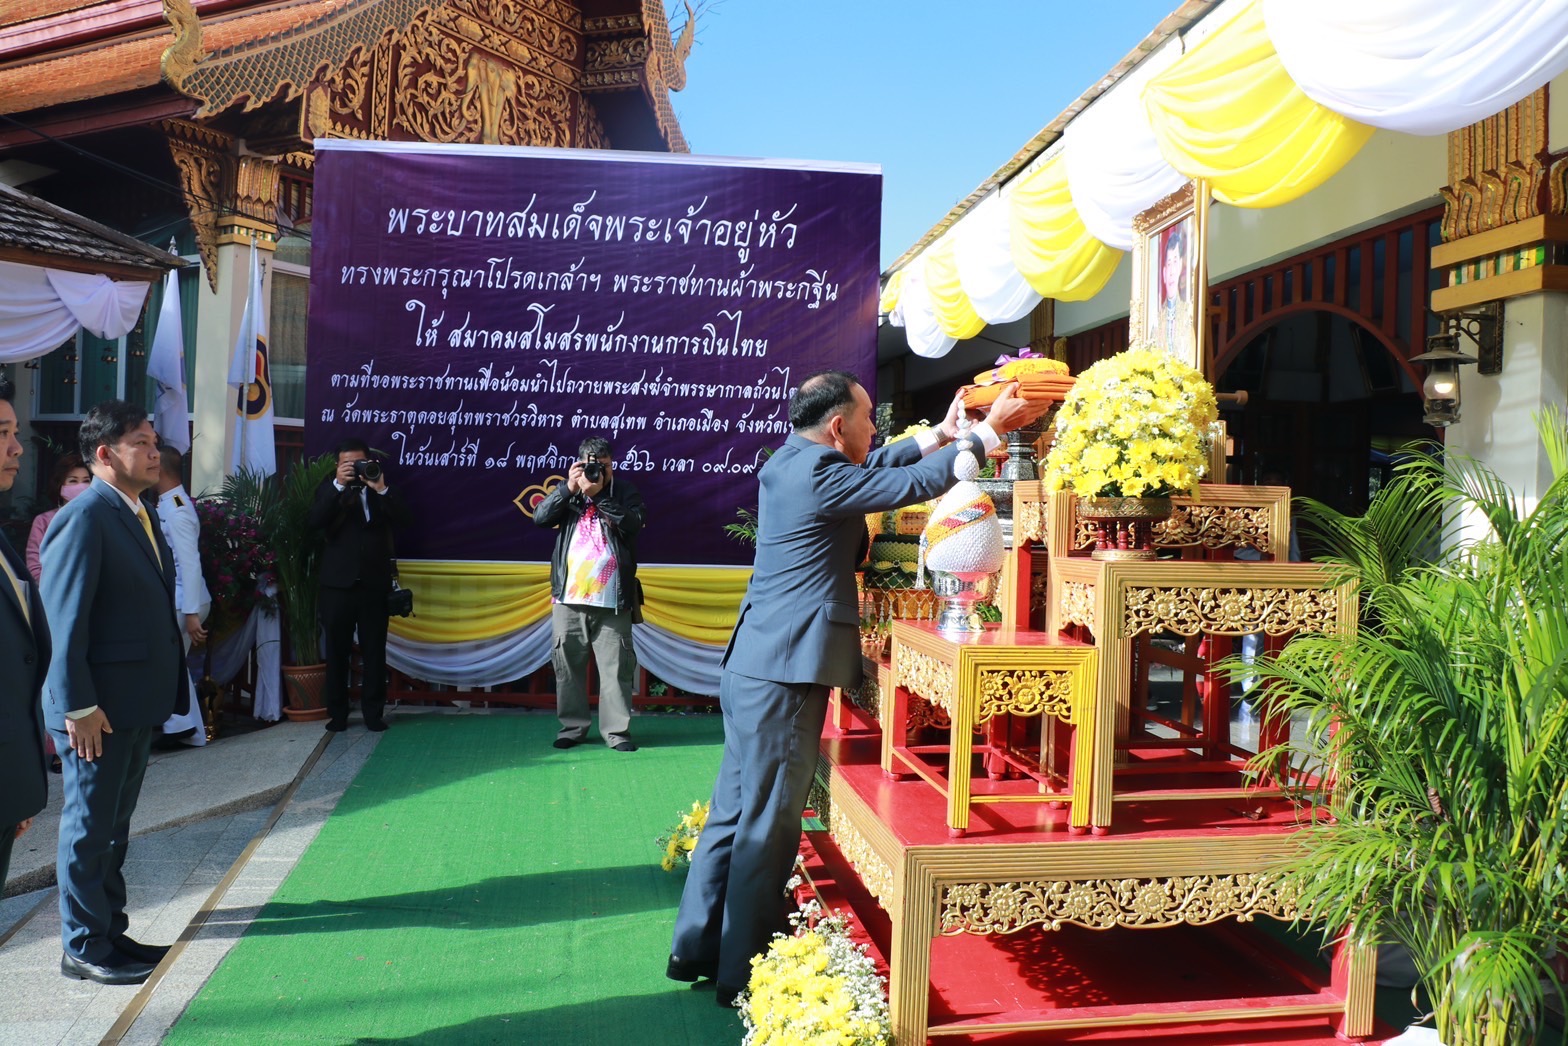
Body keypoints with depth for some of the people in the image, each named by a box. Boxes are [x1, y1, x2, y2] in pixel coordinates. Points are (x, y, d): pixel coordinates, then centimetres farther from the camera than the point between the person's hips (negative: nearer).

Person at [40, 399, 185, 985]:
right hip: (98, 709, -9)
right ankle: (84, 948, 18)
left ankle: (110, 932, 31)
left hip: (137, 705, 9)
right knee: (89, 826, 5)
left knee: (114, 824, 18)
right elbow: (64, 620, -18)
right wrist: (77, 706, -20)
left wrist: (162, 693, 13)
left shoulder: (138, 515, 12)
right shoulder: (83, 518, -15)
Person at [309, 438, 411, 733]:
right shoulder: (330, 489, 7)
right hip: (338, 583, 0)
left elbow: (402, 518, -7)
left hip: (374, 583, 0)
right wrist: (338, 485, -18)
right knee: (337, 651, 5)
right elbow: (315, 521, -10)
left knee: (374, 652, 3)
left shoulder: (382, 489, 8)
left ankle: (373, 713, 11)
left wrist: (381, 488, -18)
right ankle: (337, 713, 14)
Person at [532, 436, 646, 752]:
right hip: (569, 599, 2)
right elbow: (540, 517, -1)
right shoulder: (567, 494, 12)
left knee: (617, 666, -1)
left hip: (612, 601, -2)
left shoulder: (624, 491, 6)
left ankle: (617, 730, 6)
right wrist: (568, 489, -10)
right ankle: (573, 727, 17)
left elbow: (634, 522, -12)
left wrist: (600, 495, -15)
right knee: (568, 664, 6)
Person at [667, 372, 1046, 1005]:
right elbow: (914, 484, -13)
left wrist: (940, 434, 23)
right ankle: (744, 972, 12)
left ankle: (696, 949, 27)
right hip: (785, 673, -10)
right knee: (767, 823, 1)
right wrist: (989, 429, -3)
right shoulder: (817, 473, -16)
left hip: (753, 665, 10)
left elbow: (872, 469, 25)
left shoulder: (789, 462, 12)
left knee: (735, 812, 16)